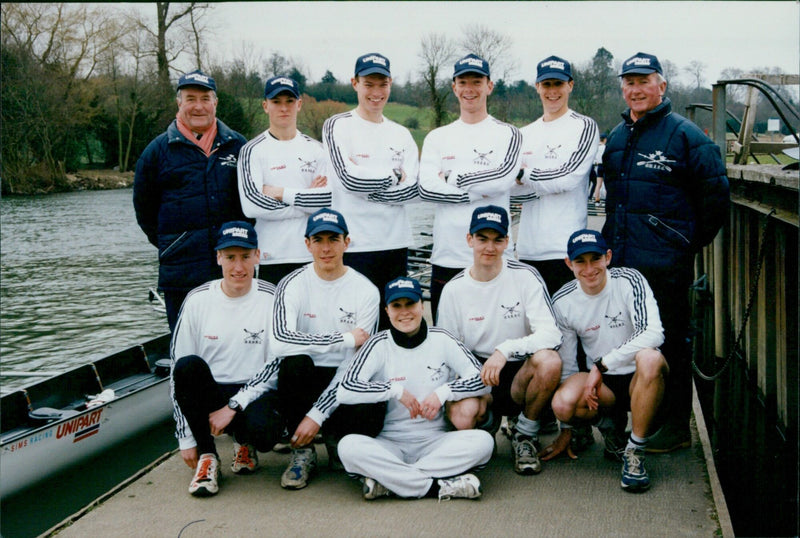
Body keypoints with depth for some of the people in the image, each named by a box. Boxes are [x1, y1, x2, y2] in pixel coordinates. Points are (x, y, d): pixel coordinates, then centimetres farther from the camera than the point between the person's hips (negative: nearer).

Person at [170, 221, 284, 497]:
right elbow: (178, 370, 1)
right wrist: (185, 439, -3)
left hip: (256, 395, -1)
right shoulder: (198, 300, 0)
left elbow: (278, 366, -8)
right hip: (209, 395, 1)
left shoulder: (272, 299, -4)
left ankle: (244, 443, 7)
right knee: (188, 366, -30)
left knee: (262, 430, -34)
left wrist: (233, 406, -18)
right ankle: (207, 455, -11)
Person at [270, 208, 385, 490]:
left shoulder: (366, 291, -6)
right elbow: (279, 341, -24)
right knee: (294, 363, -33)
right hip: (307, 378, 0)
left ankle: (334, 437, 9)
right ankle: (302, 451, -10)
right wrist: (345, 338, -22)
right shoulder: (293, 284, -4)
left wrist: (317, 415, -19)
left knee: (368, 418, -31)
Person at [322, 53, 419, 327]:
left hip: (396, 243, 5)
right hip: (354, 245, -4)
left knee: (393, 323, 8)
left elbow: (411, 189, 0)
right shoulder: (337, 126, 1)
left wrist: (366, 181, -9)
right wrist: (394, 175, -1)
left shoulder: (401, 134, 14)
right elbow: (350, 179, -14)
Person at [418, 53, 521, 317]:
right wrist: (476, 193, -8)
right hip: (446, 256, 3)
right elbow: (426, 187, -3)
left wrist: (452, 179, -5)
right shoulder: (437, 137, 13)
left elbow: (504, 177, -14)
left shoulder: (507, 134, 6)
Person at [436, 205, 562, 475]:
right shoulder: (454, 290, 1)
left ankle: (526, 433, -5)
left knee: (549, 360, -33)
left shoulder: (525, 277, -5)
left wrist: (505, 350, -30)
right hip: (476, 374, 1)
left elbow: (551, 334, -15)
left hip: (520, 373, 0)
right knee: (462, 415, -32)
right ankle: (487, 421, 11)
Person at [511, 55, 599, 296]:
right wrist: (550, 184, -7)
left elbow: (568, 176, -12)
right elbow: (509, 189, 7)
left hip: (565, 248, -5)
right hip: (527, 248, 5)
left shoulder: (584, 126, 1)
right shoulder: (525, 134, 16)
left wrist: (524, 175, -2)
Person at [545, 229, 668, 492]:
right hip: (600, 385, 2)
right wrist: (567, 431, 4)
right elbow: (566, 365, 3)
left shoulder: (629, 281, -10)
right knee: (562, 403, -30)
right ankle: (610, 421, 5)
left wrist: (602, 364, -26)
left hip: (640, 380, -2)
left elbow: (653, 333, -23)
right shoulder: (563, 301, -3)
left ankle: (635, 453, -23)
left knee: (650, 358, -37)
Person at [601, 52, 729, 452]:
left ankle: (675, 427, 9)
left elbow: (715, 193, -5)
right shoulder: (616, 137, 15)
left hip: (665, 267, -7)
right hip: (619, 264, 7)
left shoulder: (684, 135, -6)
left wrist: (691, 243, 0)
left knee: (668, 344, -1)